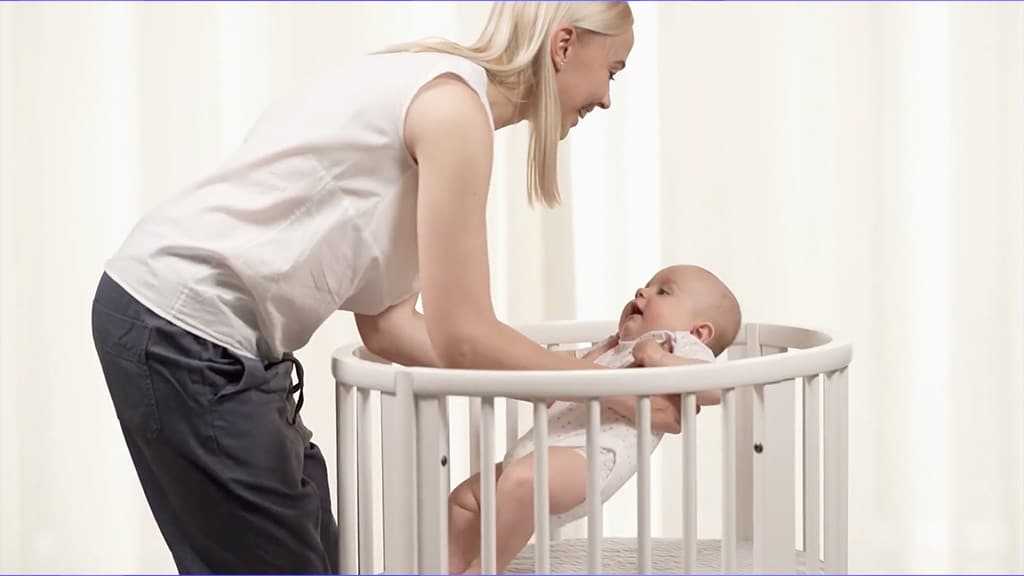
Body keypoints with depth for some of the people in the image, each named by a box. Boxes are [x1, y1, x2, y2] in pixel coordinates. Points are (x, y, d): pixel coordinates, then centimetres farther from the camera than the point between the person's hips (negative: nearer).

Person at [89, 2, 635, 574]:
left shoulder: (428, 88, 14)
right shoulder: (455, 102, -14)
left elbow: (384, 322, 10)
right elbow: (460, 335, -16)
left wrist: (569, 375, 7)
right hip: (188, 329, -10)